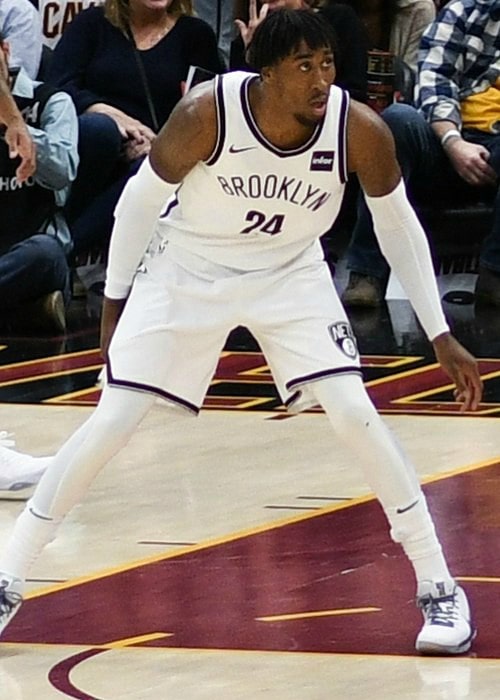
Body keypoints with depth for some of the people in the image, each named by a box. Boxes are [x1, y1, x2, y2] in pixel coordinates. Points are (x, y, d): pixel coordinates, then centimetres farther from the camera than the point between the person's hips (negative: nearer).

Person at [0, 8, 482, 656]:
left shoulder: (360, 131, -24)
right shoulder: (205, 115, -29)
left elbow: (397, 224, -5)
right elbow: (142, 198, -12)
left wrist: (440, 336, -3)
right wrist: (115, 301, -3)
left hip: (290, 274, 1)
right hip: (187, 269, -1)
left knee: (354, 414, -15)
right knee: (112, 421, -6)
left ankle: (438, 587, -1)